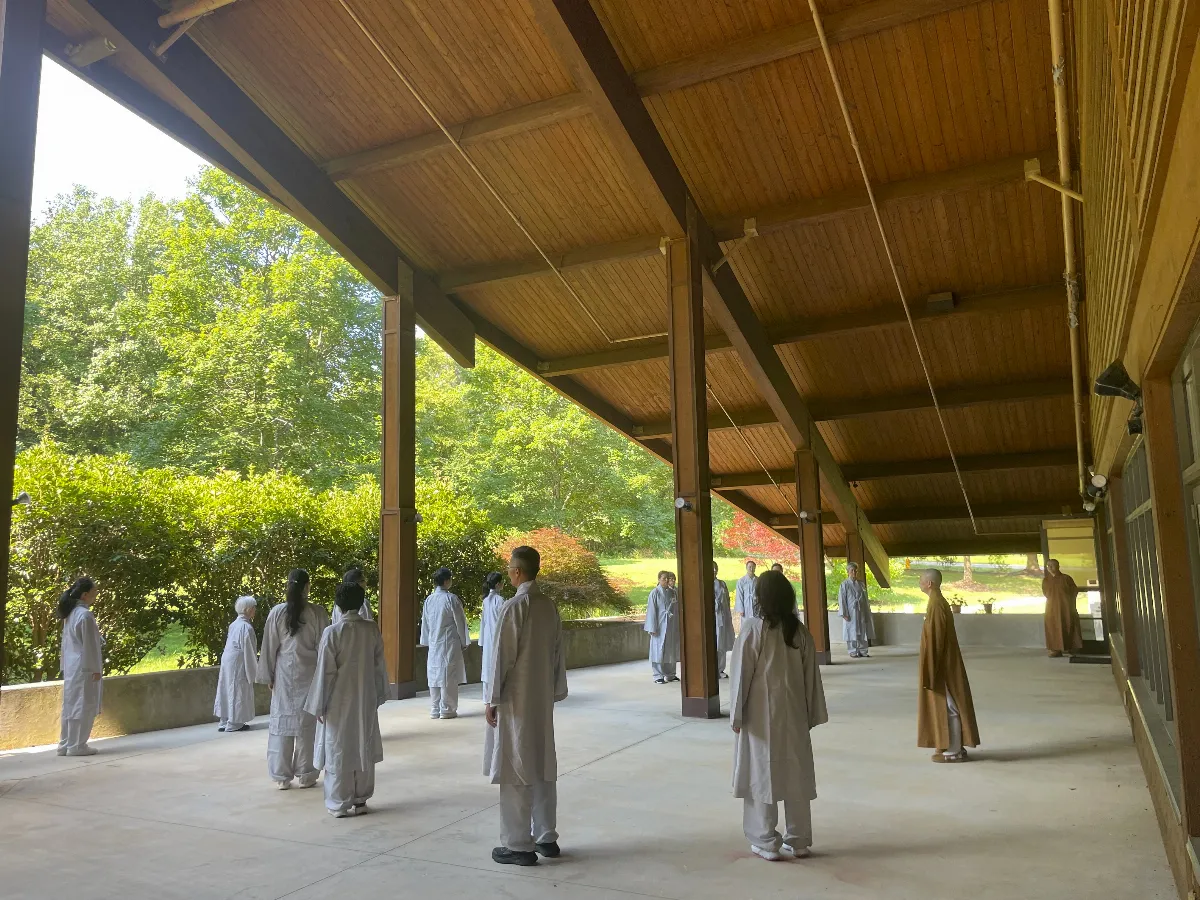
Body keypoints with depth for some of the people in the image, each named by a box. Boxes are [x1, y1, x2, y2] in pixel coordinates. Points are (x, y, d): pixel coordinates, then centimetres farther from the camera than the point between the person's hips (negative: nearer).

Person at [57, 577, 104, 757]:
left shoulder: (70, 614, 12)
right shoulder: (85, 615, -16)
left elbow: (68, 641, 15)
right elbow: (90, 645, -16)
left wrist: (65, 664, 18)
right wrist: (96, 668, -12)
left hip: (71, 667, 9)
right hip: (84, 668, -9)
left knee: (70, 705, 12)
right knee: (83, 706, -3)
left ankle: (65, 744, 17)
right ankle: (77, 745, 0)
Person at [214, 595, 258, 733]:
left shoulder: (234, 624, 9)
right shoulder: (246, 627, -19)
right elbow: (248, 651, -17)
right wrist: (253, 670, -9)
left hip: (228, 661, 9)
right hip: (238, 664, -9)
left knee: (229, 691, 14)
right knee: (238, 692, 1)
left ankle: (225, 722, 19)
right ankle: (234, 723, 8)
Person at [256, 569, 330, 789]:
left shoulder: (277, 612, -5)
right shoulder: (317, 613, -9)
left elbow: (269, 647, 1)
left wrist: (268, 675, 10)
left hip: (284, 674, 1)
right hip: (309, 674, -1)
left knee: (282, 721, 9)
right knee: (307, 723, 7)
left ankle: (281, 776, 14)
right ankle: (305, 775, 13)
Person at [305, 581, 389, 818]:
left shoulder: (332, 632, -15)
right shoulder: (372, 629, -4)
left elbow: (325, 671, -12)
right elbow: (380, 666, 4)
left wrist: (319, 705, -3)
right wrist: (378, 696, 15)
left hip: (339, 702, -3)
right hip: (366, 701, 4)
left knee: (339, 752, 7)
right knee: (364, 750, 14)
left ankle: (340, 804, 13)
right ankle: (360, 800, 22)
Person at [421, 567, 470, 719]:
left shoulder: (428, 600, 4)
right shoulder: (451, 599, -13)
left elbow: (425, 623, 11)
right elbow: (460, 622, -9)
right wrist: (464, 642, 2)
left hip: (433, 644, 6)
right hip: (449, 644, -6)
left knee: (434, 676, 10)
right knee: (448, 677, 0)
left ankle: (434, 710, 15)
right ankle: (447, 709, 3)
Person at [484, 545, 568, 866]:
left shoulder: (513, 607, -16)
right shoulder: (550, 606, 4)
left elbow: (501, 657, -15)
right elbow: (557, 653, 9)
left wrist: (491, 699, -8)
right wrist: (555, 692, 18)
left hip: (515, 699, -7)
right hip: (543, 698, 7)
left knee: (516, 772, 1)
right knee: (543, 767, 14)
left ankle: (519, 846, 8)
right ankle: (547, 838, 23)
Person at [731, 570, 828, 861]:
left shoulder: (753, 628, -14)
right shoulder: (800, 630, 0)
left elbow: (742, 674, -12)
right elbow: (811, 675, 4)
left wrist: (736, 715, -4)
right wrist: (812, 715, 13)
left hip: (762, 715, -4)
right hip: (794, 715, 4)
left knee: (763, 774, 6)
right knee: (796, 775, 12)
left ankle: (767, 842, 12)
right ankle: (798, 840, 21)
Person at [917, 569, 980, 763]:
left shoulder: (936, 604, -20)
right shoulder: (938, 601, 11)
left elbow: (934, 639, -22)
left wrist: (928, 670, -19)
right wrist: (929, 667, 22)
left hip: (941, 664, -10)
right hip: (943, 661, 10)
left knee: (948, 705, -2)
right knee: (947, 704, 14)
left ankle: (954, 751, 6)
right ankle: (953, 746, 21)